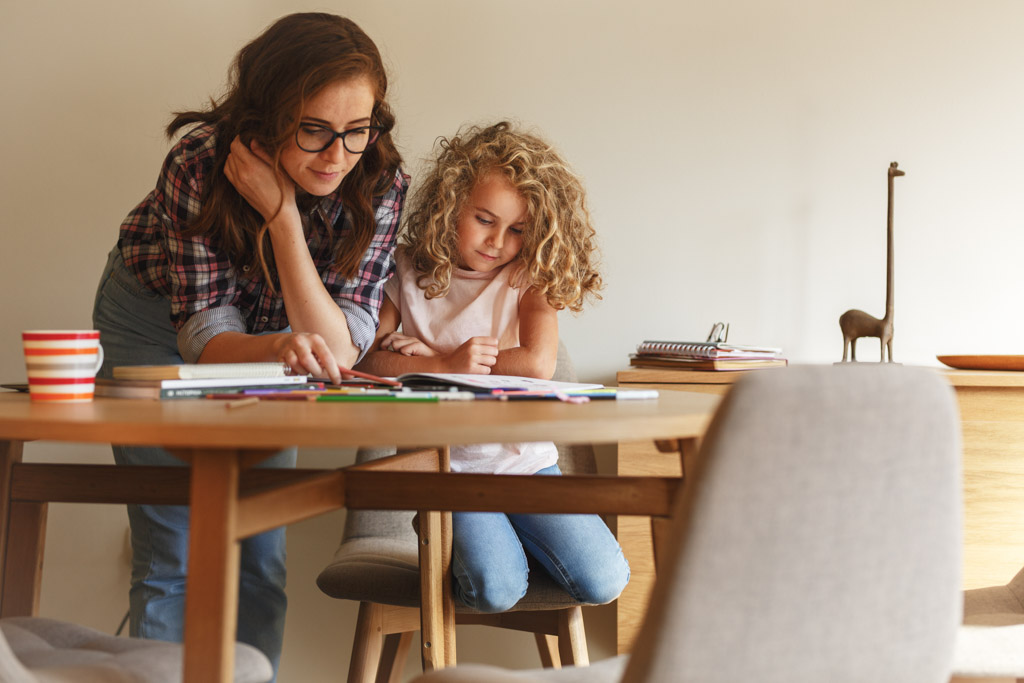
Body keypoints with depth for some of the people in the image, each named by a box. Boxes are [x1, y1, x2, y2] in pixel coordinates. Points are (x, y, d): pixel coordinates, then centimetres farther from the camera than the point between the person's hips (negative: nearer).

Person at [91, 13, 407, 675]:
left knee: (261, 556, 2)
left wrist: (282, 217, -42)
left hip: (268, 340, 3)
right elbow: (205, 334, -31)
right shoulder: (202, 165, -33)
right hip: (158, 323, -2)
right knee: (176, 557, -9)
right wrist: (280, 348, -53)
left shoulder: (381, 181, -27)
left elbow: (339, 347, -32)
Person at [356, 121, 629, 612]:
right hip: (448, 464, -2)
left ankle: (513, 527, 14)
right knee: (495, 590, -24)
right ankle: (464, 537, 9)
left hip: (525, 458, 2)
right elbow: (368, 359, -8)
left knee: (602, 581, -13)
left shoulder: (529, 277, 0)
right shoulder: (409, 272, 0)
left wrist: (429, 356, -11)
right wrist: (448, 366, -21)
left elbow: (538, 364, -15)